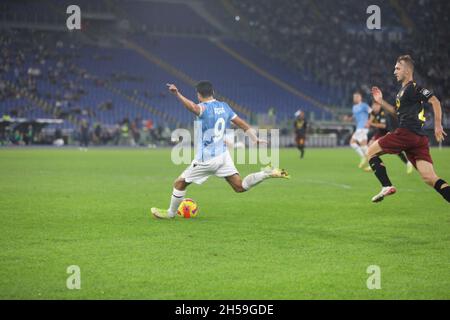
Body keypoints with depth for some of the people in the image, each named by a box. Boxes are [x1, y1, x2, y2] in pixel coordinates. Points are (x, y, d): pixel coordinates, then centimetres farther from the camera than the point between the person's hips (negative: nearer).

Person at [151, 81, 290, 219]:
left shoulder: (204, 108, -15)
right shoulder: (224, 107, 7)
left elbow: (192, 107, -41)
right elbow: (243, 124, 10)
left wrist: (177, 94, -56)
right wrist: (255, 139, 20)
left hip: (206, 159, -6)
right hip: (223, 155, 6)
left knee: (180, 183, 11)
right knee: (240, 187, 3)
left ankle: (170, 213, 22)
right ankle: (268, 173, -15)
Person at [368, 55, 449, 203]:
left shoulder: (414, 87, -3)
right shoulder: (403, 89, 26)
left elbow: (435, 101, -14)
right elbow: (398, 112, 37)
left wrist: (438, 125, -20)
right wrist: (381, 102, 27)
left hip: (406, 133, -9)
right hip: (419, 138, 9)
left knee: (371, 151, 6)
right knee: (430, 178, -4)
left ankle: (386, 186, -5)